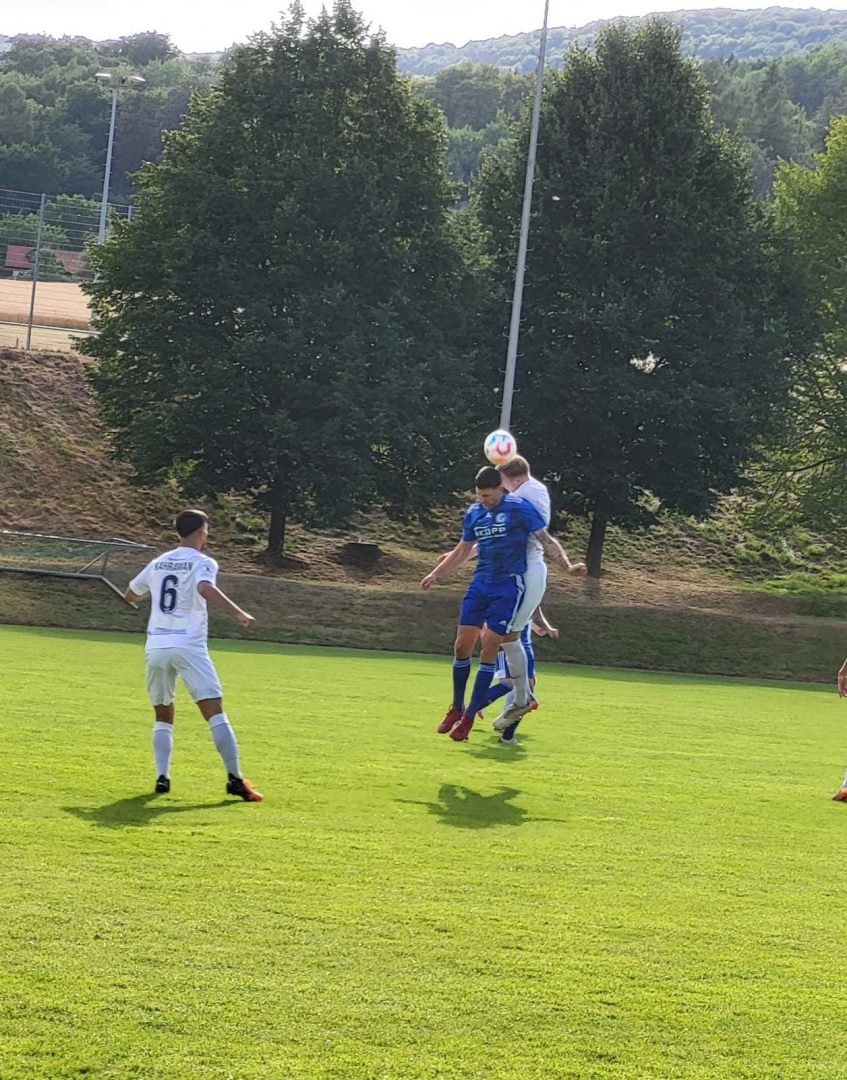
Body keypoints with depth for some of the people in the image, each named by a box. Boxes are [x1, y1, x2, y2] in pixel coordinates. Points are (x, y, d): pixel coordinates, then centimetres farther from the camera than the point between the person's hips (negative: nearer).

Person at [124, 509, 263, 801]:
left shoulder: (158, 563, 16)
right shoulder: (202, 563, 0)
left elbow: (130, 595, 29)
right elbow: (206, 589, -23)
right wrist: (241, 615, -23)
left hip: (156, 647, 5)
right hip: (189, 647, -5)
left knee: (163, 716, 17)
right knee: (215, 711, -8)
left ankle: (162, 777, 1)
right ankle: (234, 778, -17)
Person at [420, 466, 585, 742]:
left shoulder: (520, 508, -9)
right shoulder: (473, 513, 8)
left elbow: (547, 540, -7)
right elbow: (463, 550, 23)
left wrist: (568, 565, -21)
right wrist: (435, 574, 23)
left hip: (509, 587, -5)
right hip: (480, 584, 5)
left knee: (488, 650, -8)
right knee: (462, 645, 1)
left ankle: (469, 717, -2)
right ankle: (456, 708, 18)